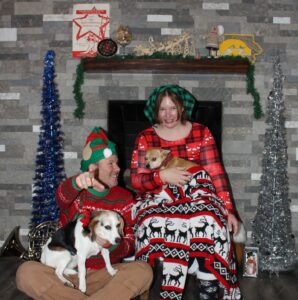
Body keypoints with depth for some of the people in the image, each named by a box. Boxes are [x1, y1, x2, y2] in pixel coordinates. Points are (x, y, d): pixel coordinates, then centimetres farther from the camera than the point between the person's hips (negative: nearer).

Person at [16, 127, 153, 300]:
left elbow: (130, 244, -2)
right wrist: (77, 183, -49)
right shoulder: (73, 192, 0)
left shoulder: (124, 199, 3)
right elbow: (62, 195, -26)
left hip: (103, 276, 1)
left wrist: (110, 245, -24)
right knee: (27, 272, -27)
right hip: (66, 272, 0)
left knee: (143, 271, -27)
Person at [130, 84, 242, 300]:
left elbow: (216, 173, 1)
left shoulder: (201, 133, 6)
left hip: (197, 196, 0)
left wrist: (229, 209, -9)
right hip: (160, 200, 0)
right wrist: (162, 175, -20)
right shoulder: (145, 138, 6)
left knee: (208, 222, -34)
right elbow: (136, 180, -1)